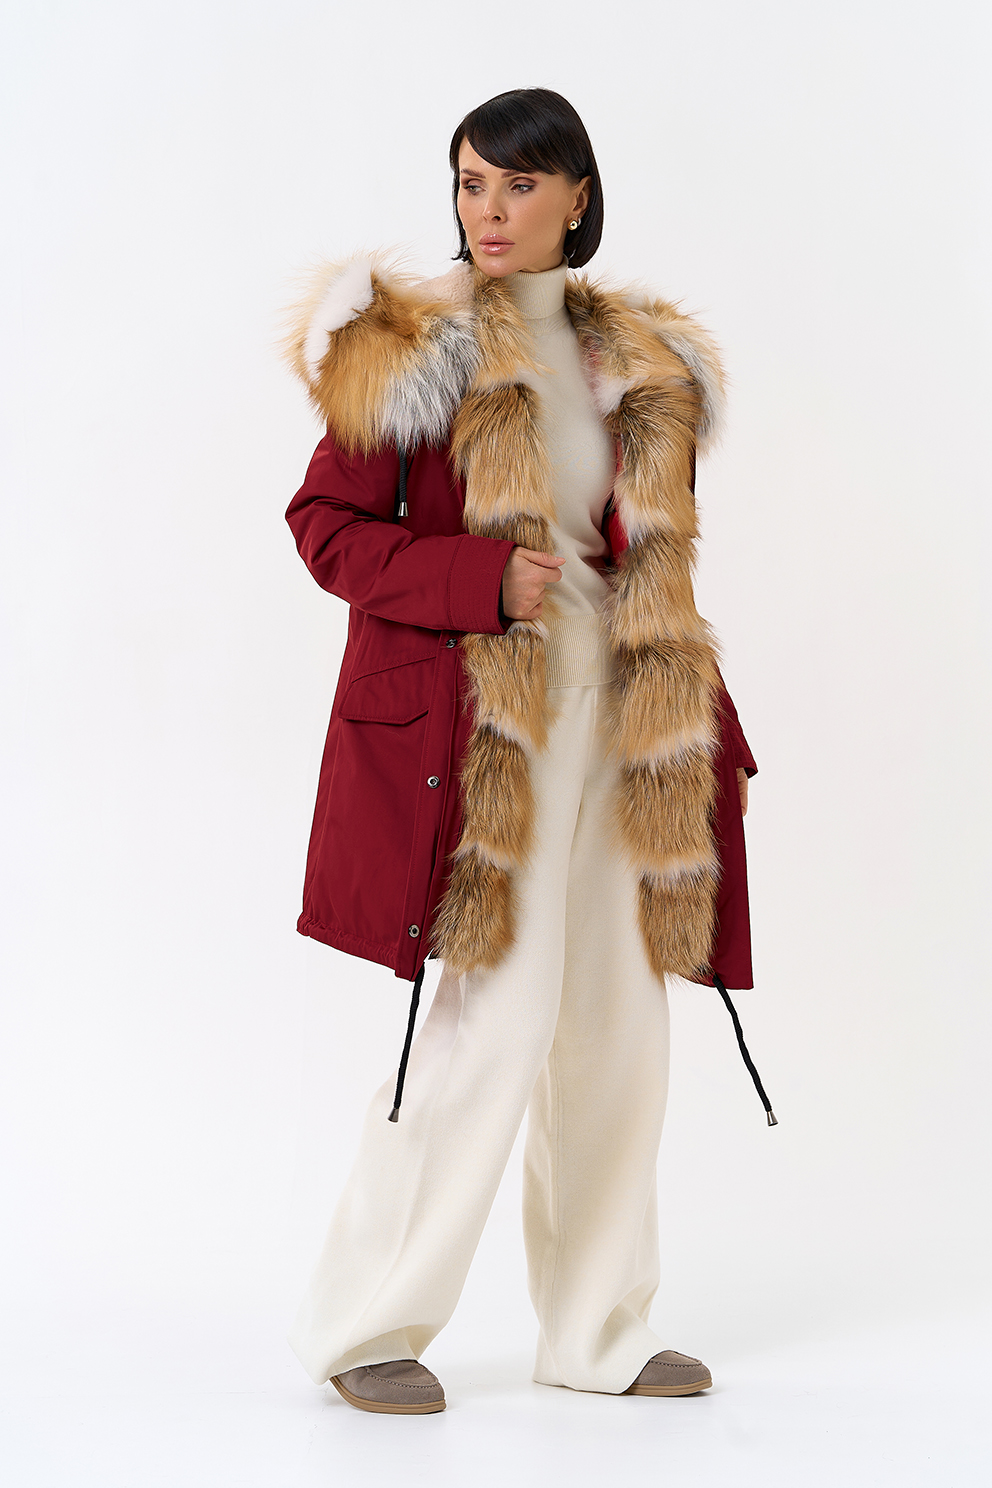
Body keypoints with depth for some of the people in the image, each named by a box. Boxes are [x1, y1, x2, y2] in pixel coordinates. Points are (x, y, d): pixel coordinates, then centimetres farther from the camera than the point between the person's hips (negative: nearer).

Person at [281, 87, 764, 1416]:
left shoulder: (641, 365, 14)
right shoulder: (413, 350, -3)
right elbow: (325, 523, -4)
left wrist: (691, 725, 11)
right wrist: (482, 580, -17)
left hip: (612, 711, 6)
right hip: (472, 722, -6)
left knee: (617, 1022, 7)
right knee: (496, 1013, -11)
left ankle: (601, 1331, 20)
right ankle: (366, 1326, 3)